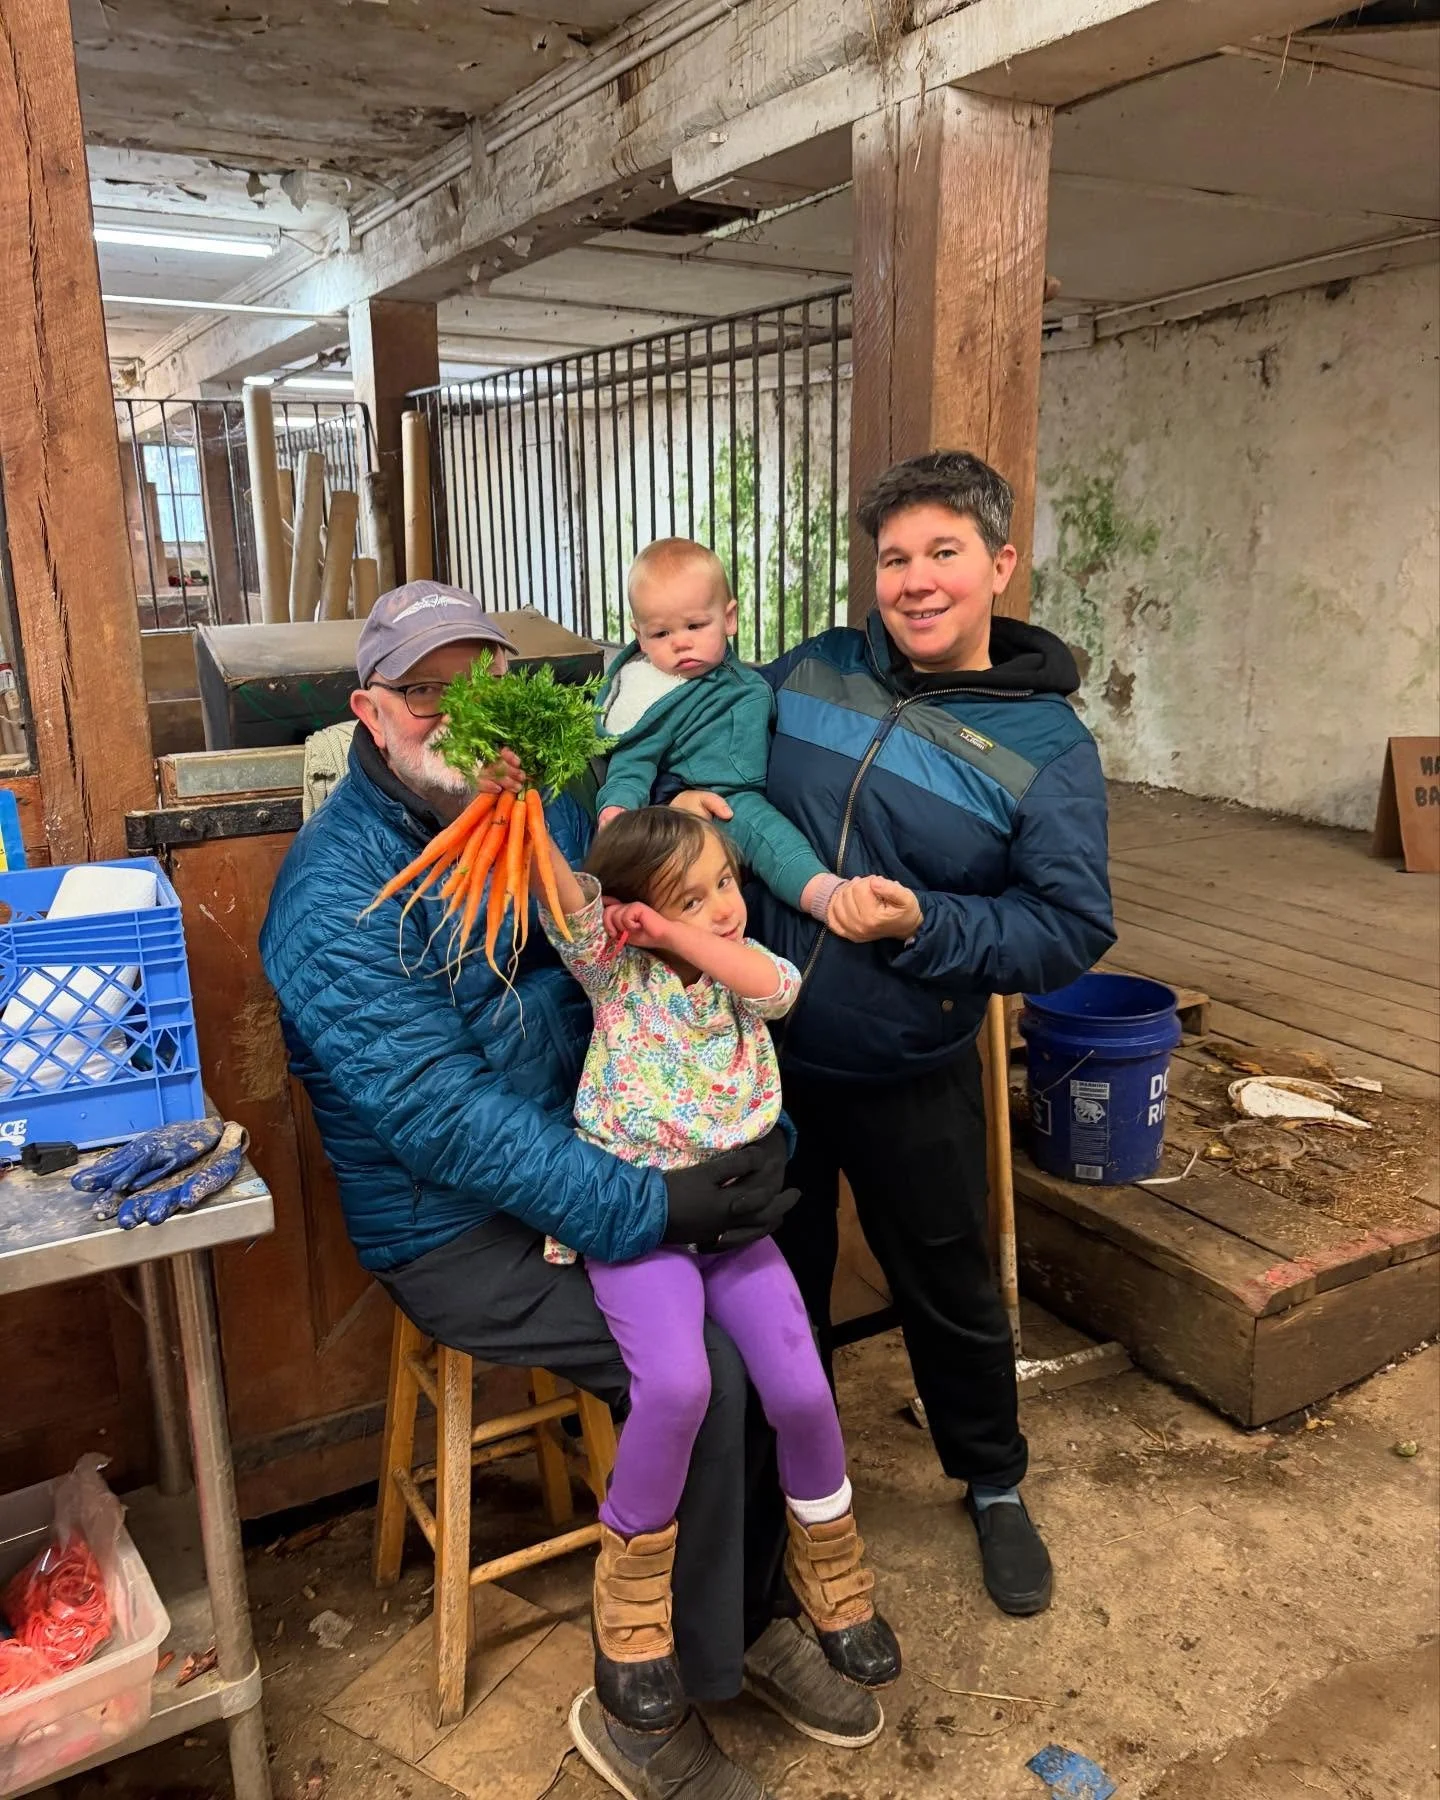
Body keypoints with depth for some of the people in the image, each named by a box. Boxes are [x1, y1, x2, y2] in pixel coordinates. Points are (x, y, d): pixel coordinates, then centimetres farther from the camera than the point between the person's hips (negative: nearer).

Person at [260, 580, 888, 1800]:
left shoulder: (542, 814, 3)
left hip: (587, 1164, 6)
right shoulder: (338, 892, -18)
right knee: (701, 1378, -20)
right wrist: (651, 1211, -29)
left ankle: (752, 1612, 15)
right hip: (453, 1231, -6)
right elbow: (443, 1116, -25)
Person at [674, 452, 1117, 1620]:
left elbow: (1074, 929, -13)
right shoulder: (809, 671, -2)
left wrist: (923, 925, -27)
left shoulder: (1045, 744, -11)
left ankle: (994, 1485, 46)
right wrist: (682, 803, -12)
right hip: (764, 1054, 3)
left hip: (909, 1084, -2)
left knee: (950, 1294, 17)